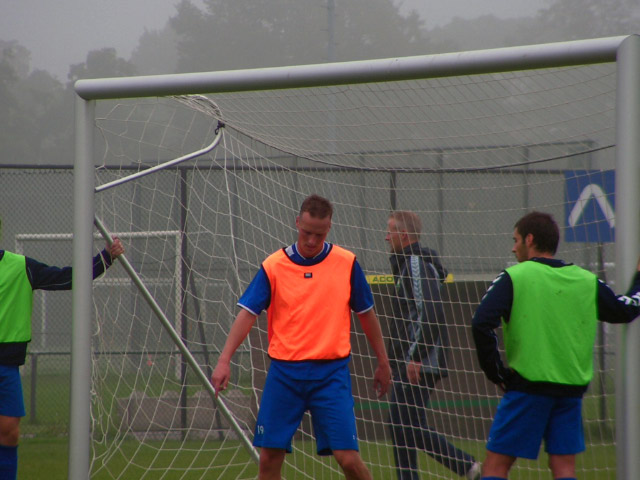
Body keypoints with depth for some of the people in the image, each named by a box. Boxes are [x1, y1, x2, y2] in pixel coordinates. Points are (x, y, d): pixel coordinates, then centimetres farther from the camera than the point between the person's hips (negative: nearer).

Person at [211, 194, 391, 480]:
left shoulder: (346, 264, 1)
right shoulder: (273, 266, 0)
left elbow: (366, 314, 11)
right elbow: (247, 314, -4)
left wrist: (383, 362, 14)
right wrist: (224, 361, -15)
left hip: (331, 373, -1)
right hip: (284, 371, 1)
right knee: (269, 456, 1)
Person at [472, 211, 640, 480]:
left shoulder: (513, 278, -5)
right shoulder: (587, 281, 7)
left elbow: (482, 323, -15)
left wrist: (495, 371, -5)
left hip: (527, 386, -4)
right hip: (572, 388, 4)